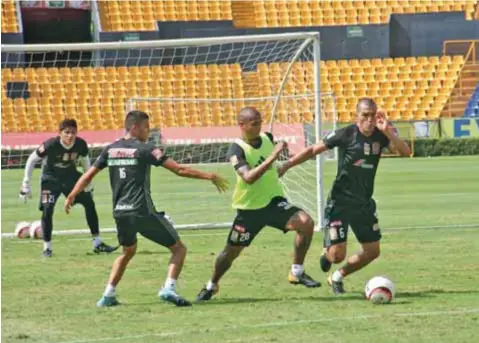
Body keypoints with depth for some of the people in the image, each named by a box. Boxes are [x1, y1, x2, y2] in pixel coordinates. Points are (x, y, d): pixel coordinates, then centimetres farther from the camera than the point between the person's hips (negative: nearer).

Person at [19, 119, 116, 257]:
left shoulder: (81, 145, -19)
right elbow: (32, 160, -18)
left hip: (71, 176, 4)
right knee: (47, 210, -17)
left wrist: (89, 183, 8)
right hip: (51, 178, -4)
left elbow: (85, 160, 3)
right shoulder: (51, 145, -30)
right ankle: (47, 247, -3)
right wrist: (26, 184, -16)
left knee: (89, 203, 2)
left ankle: (97, 243, 11)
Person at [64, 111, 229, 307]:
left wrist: (72, 196, 27)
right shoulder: (145, 150, -7)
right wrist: (209, 176, -5)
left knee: (128, 252, 30)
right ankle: (169, 288, -14)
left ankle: (108, 295, 20)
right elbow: (179, 170, -10)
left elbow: (88, 175, 14)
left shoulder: (110, 150, 9)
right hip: (143, 212, -6)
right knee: (178, 248, 5)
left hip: (120, 213, 6)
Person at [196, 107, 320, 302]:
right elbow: (248, 177, -34)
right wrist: (271, 157, -38)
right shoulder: (236, 150, -17)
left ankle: (297, 273, -11)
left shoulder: (267, 139, 1)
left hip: (273, 201, 3)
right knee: (231, 251, 7)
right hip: (249, 208, -3)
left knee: (306, 222, -22)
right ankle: (212, 285, 34)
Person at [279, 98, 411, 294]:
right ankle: (327, 253, 28)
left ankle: (337, 277, 29)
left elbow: (405, 152, -15)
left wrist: (388, 131, -28)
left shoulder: (381, 136, -2)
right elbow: (313, 150, -6)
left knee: (372, 252, 7)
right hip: (340, 202, -5)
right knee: (337, 255, -11)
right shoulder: (345, 134, -13)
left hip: (364, 202, 5)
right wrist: (286, 166, -8)